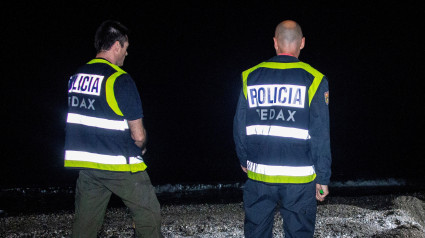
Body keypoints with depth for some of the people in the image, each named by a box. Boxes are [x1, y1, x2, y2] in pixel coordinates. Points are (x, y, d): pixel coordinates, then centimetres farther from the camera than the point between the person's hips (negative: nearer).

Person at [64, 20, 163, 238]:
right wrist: (141, 147, 8)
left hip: (86, 164, 7)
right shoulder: (120, 80, -15)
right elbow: (138, 135, -13)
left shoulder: (76, 76, 5)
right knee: (148, 216, 7)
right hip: (119, 165, -7)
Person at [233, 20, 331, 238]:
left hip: (258, 175, 2)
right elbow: (321, 136, -8)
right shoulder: (313, 80, -7)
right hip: (299, 178, -2)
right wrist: (323, 178, -1)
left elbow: (239, 127, 6)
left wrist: (244, 160, 21)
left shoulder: (251, 77, 0)